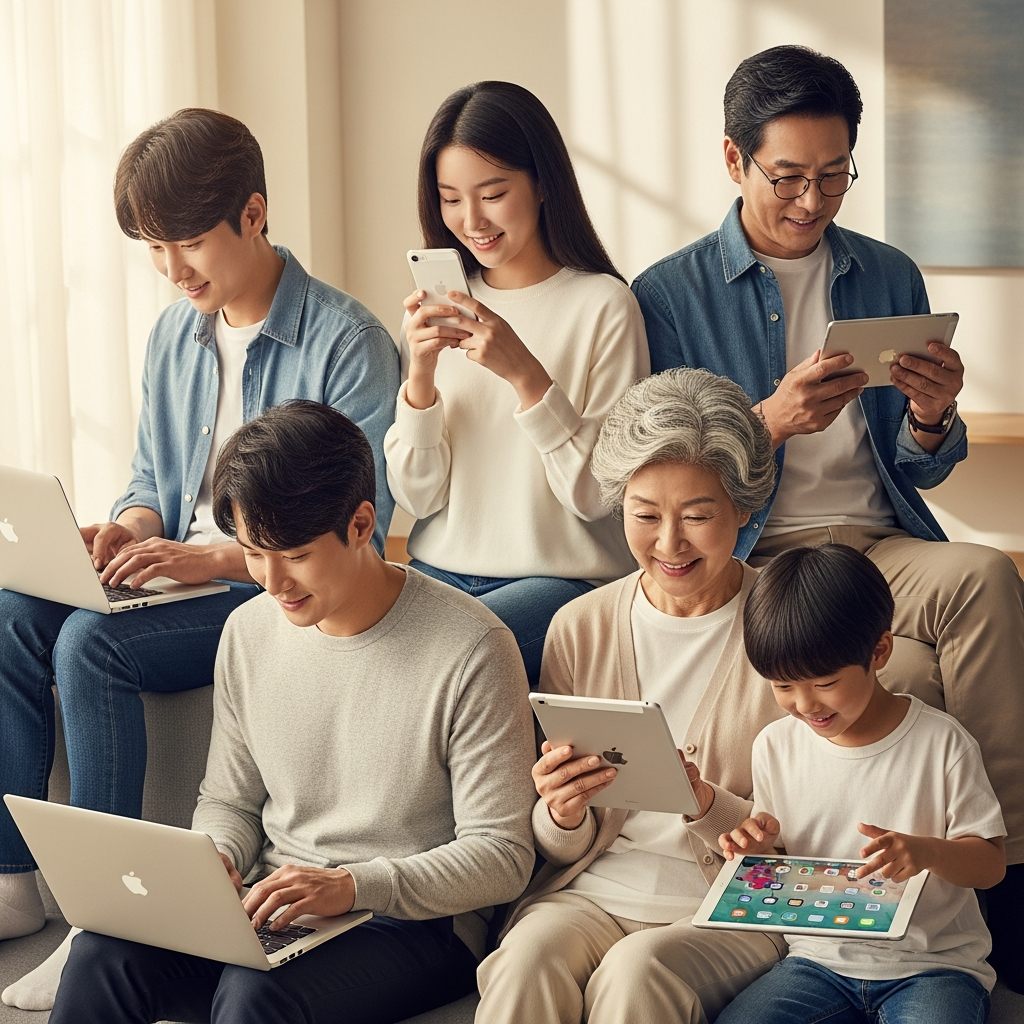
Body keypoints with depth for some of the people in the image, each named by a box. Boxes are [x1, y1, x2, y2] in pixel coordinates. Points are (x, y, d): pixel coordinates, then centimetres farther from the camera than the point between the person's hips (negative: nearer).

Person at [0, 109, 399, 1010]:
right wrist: (128, 530, -3)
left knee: (92, 644, -28)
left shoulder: (346, 343, -12)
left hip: (287, 593, -7)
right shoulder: (175, 336, 12)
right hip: (180, 571, 7)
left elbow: (365, 528, -17)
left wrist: (215, 557, -23)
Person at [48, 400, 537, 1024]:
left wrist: (352, 886, -24)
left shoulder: (471, 650, -13)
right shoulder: (248, 633, 7)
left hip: (415, 923, -5)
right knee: (103, 954, -23)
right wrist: (215, 860, -6)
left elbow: (502, 855, -12)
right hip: (272, 911, 5)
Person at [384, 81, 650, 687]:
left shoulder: (604, 305, -5)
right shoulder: (439, 309, 10)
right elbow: (419, 496, 4)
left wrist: (526, 374, -20)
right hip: (440, 572, 5)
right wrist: (420, 374, -11)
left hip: (562, 579, -4)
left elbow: (597, 495, -9)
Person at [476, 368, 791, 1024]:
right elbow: (563, 852, 10)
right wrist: (562, 815, -14)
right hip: (596, 892, 3)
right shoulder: (580, 628, 5)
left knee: (637, 971, -33)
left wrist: (705, 804, -22)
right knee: (529, 959, -30)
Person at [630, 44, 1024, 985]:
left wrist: (931, 419, -8)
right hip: (752, 562, -3)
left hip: (883, 546, 3)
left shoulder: (889, 279, 15)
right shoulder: (668, 296, 3)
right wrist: (772, 420, -20)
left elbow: (917, 472, 17)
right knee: (919, 678, -32)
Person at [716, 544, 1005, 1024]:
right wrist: (759, 848, -8)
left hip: (933, 963, -4)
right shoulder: (775, 747, 4)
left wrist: (926, 852, -25)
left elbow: (991, 863, -4)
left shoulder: (941, 742, -6)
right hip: (821, 960, 4)